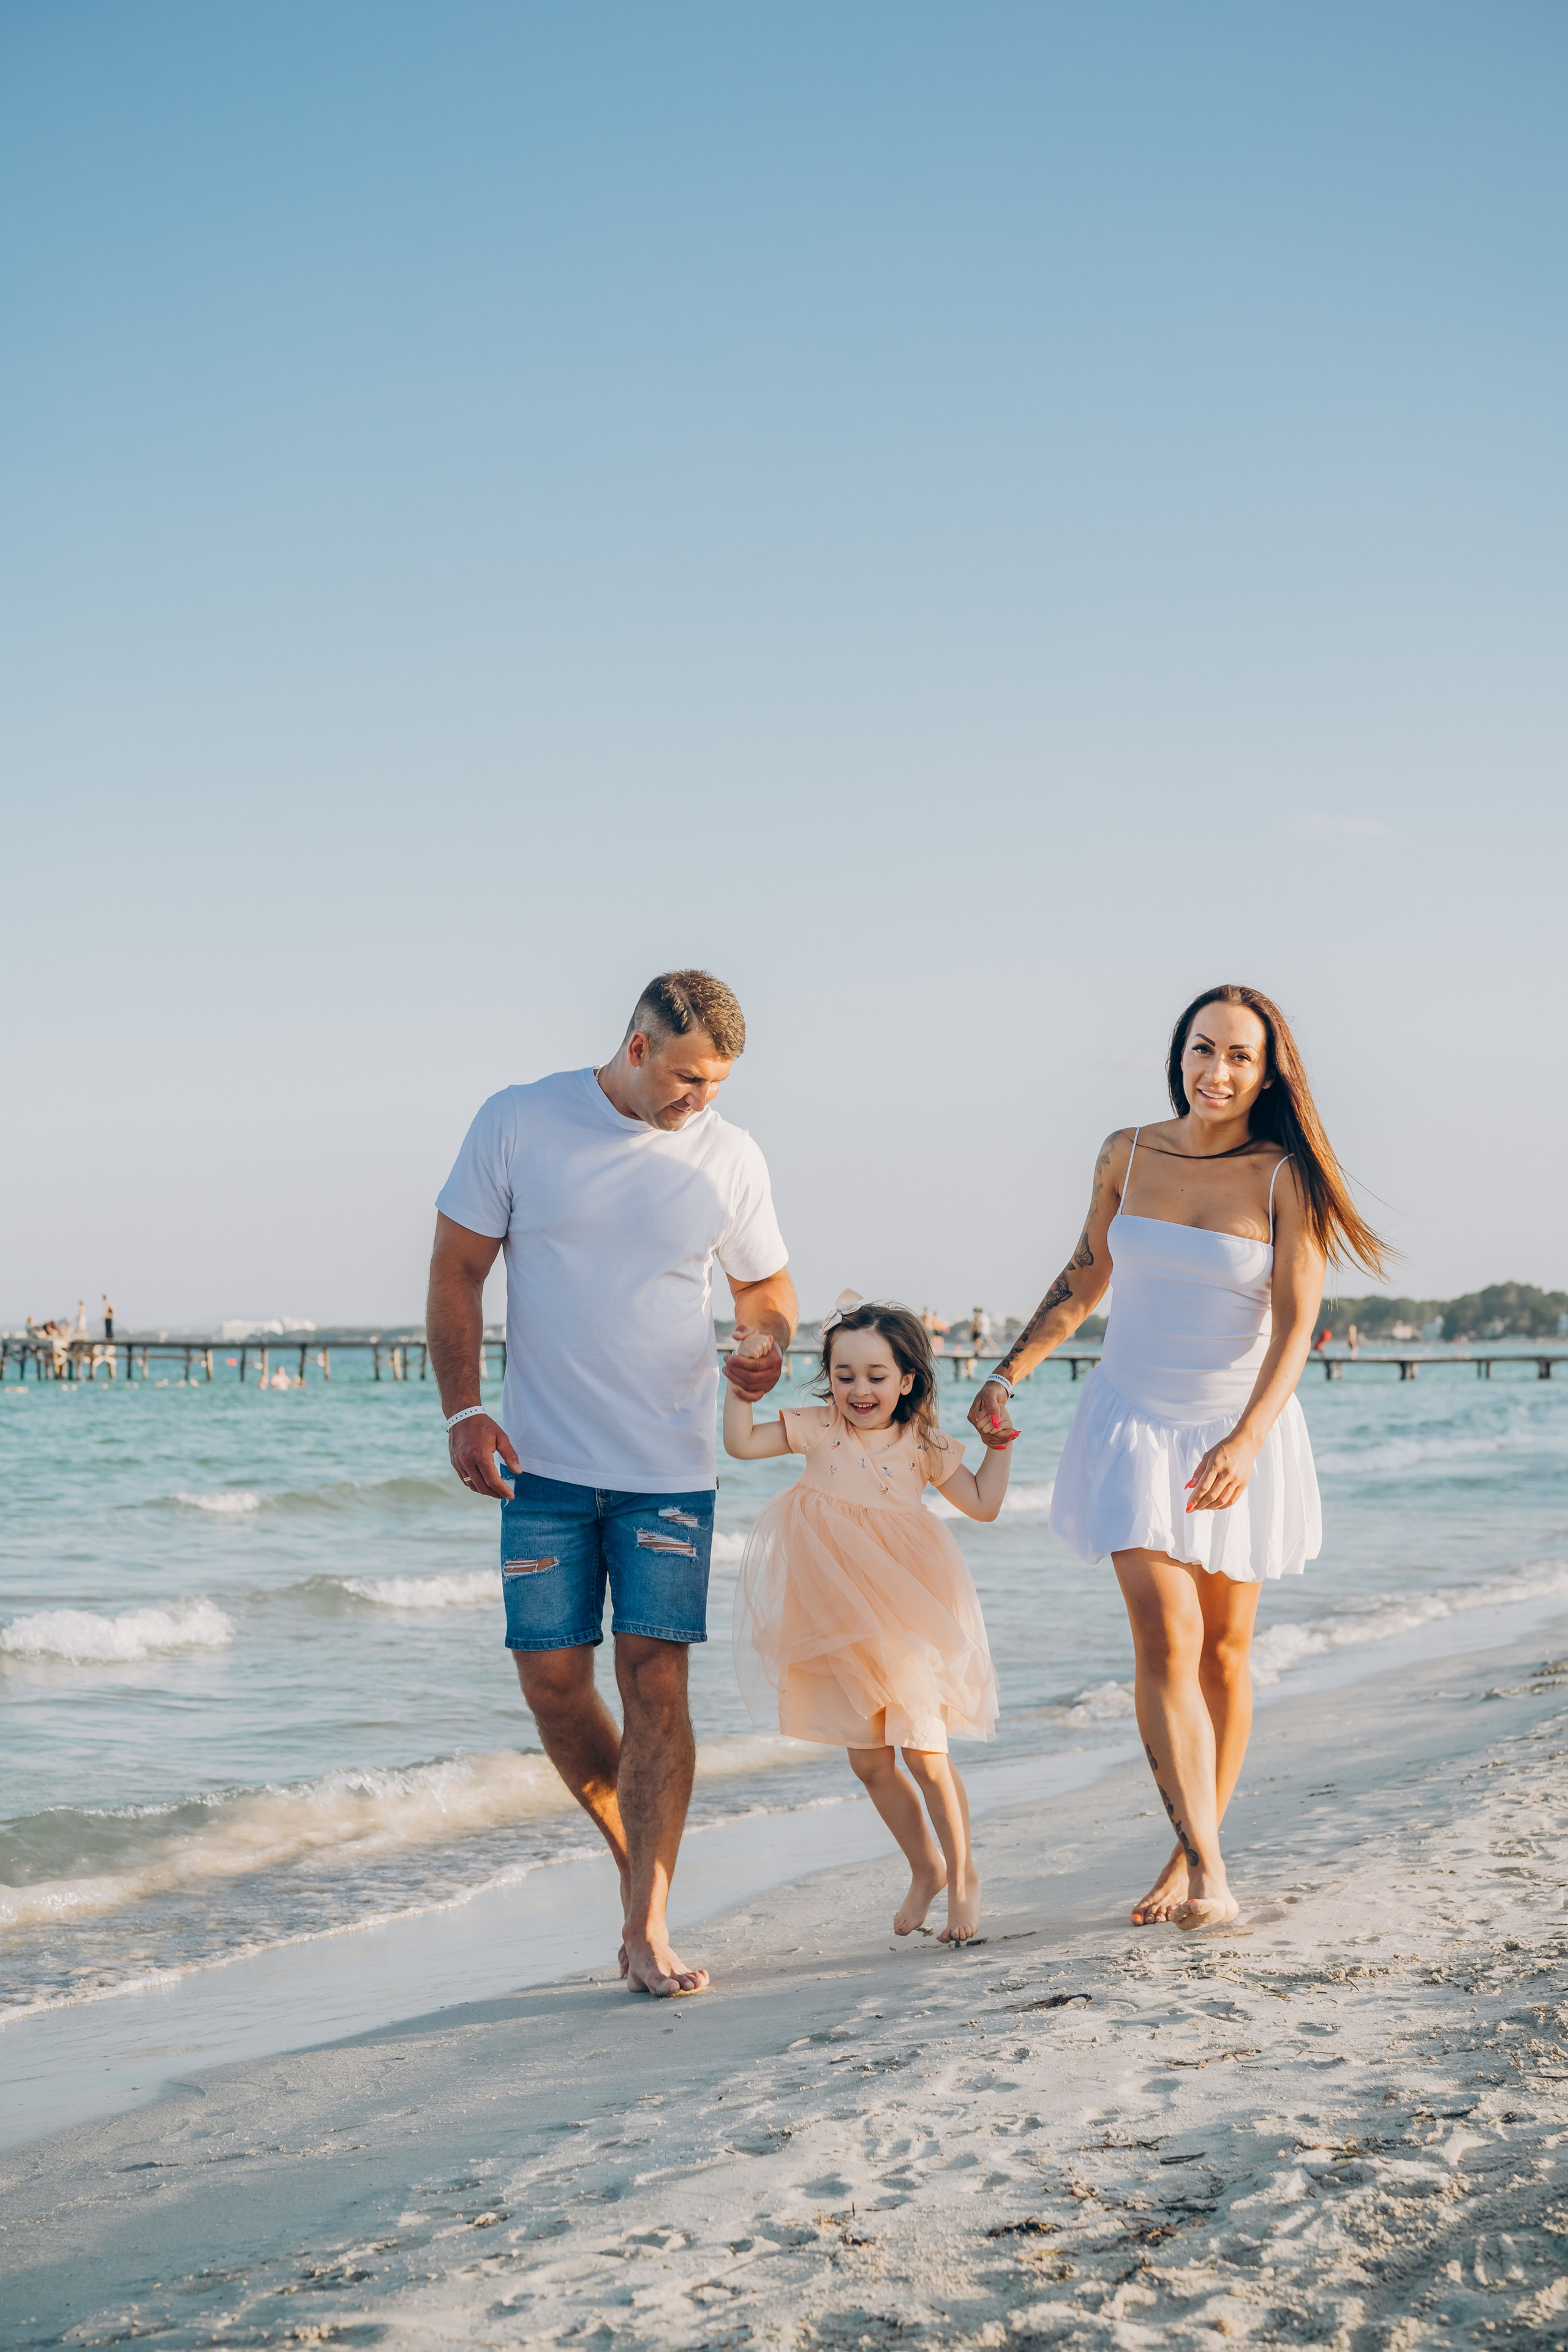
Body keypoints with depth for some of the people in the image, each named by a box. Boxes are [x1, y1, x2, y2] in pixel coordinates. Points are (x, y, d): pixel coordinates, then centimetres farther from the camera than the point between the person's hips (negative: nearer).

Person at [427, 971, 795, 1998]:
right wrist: (464, 1413, -8)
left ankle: (648, 1925, -3)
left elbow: (766, 1283, 14)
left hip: (671, 1467, 0)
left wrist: (772, 1346, -10)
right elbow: (458, 1270, 1)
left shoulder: (731, 1157, 1)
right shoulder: (517, 1123, -3)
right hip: (545, 1461, 0)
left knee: (655, 1678, -6)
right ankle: (634, 1851, 27)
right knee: (552, 1676, 2)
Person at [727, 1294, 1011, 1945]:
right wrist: (740, 1386, -13)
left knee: (925, 1753, -7)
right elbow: (741, 1444, -3)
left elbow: (983, 1503, 7)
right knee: (868, 1762, 8)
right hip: (844, 1625, 2)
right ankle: (926, 1869, 28)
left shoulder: (923, 1446, 0)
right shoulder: (819, 1430, 0)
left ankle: (963, 1877, 11)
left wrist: (999, 1442, 0)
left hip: (908, 1616, -2)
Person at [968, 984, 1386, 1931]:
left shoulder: (1284, 1176, -9)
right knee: (1167, 1639, -13)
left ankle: (1194, 1853, 21)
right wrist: (1007, 1375, 9)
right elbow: (1085, 1280, 13)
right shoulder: (1128, 1153, 1)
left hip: (1242, 1431, -1)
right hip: (1136, 1425, 1)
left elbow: (1297, 1326, -15)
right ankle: (1209, 1872, -16)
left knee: (1224, 1648, 8)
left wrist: (1246, 1442, -28)